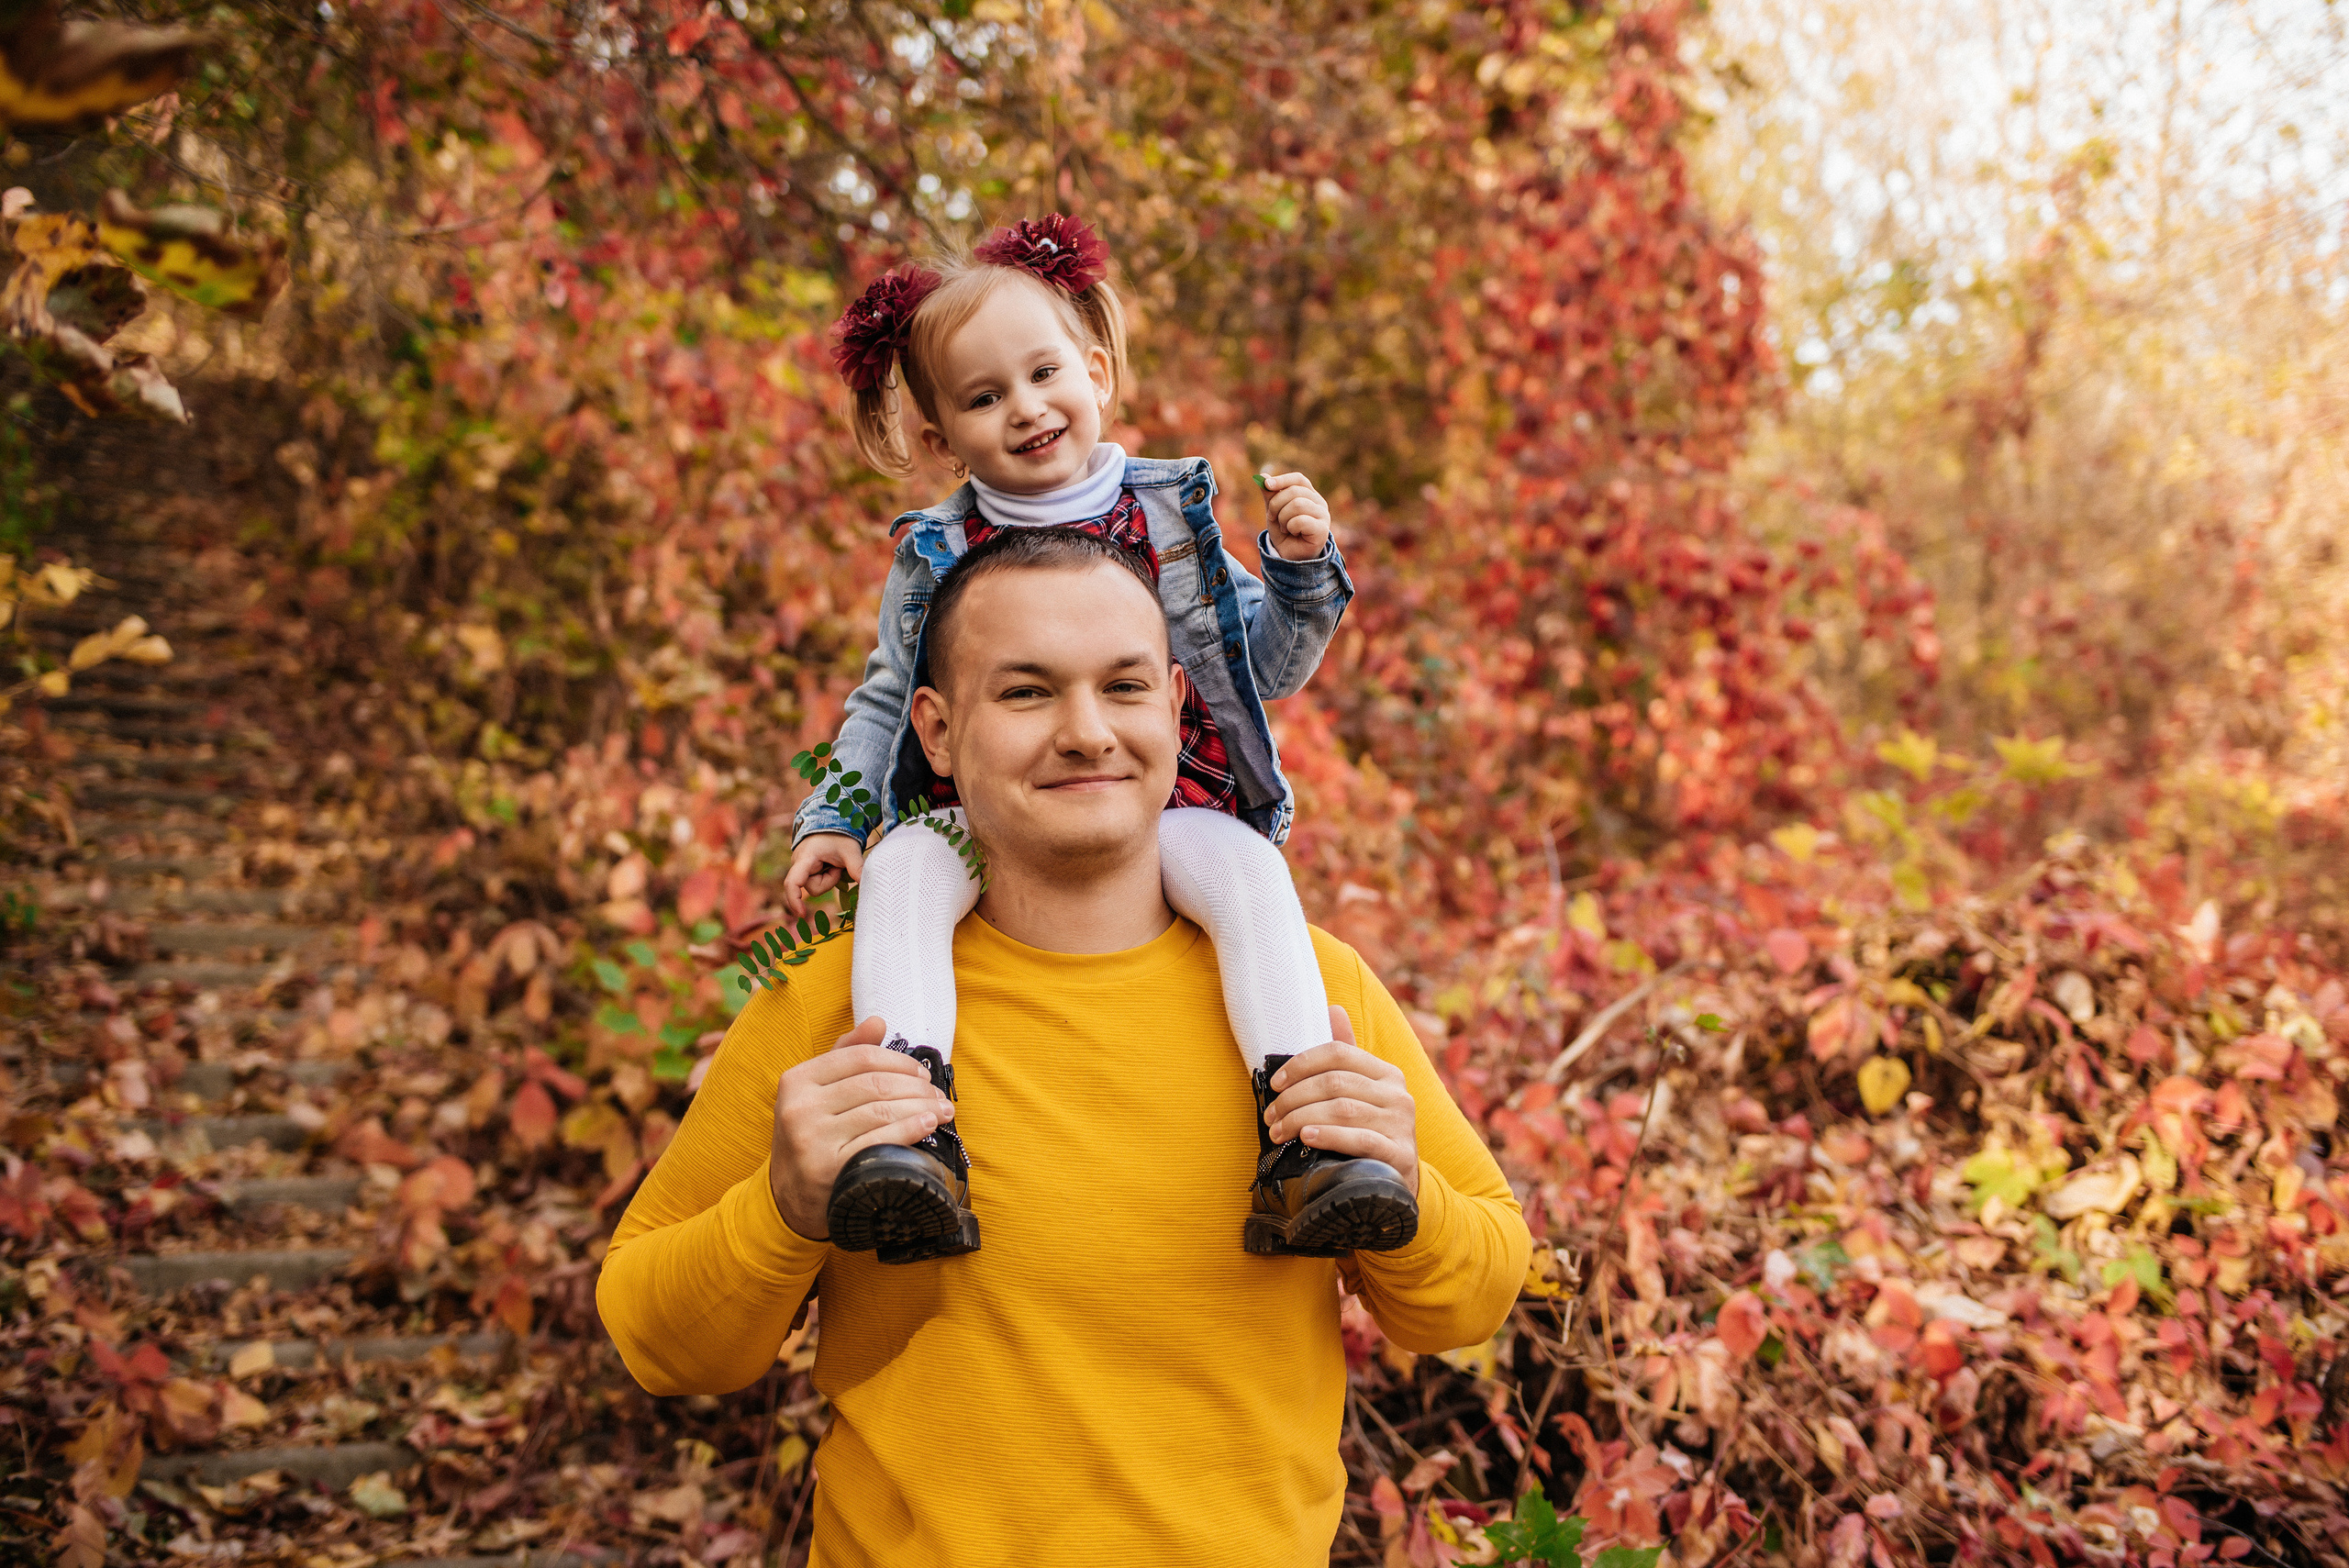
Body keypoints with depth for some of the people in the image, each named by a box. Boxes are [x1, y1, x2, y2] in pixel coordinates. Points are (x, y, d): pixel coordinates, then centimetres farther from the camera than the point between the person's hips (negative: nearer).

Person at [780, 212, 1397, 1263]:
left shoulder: (1167, 518, 9)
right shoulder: (937, 554, 9)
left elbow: (1268, 671, 14)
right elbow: (884, 701, 18)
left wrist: (1300, 572, -4)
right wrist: (832, 819, 5)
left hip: (1162, 806, 0)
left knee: (1244, 868, -32)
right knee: (901, 871, -31)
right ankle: (910, 1134, -44)